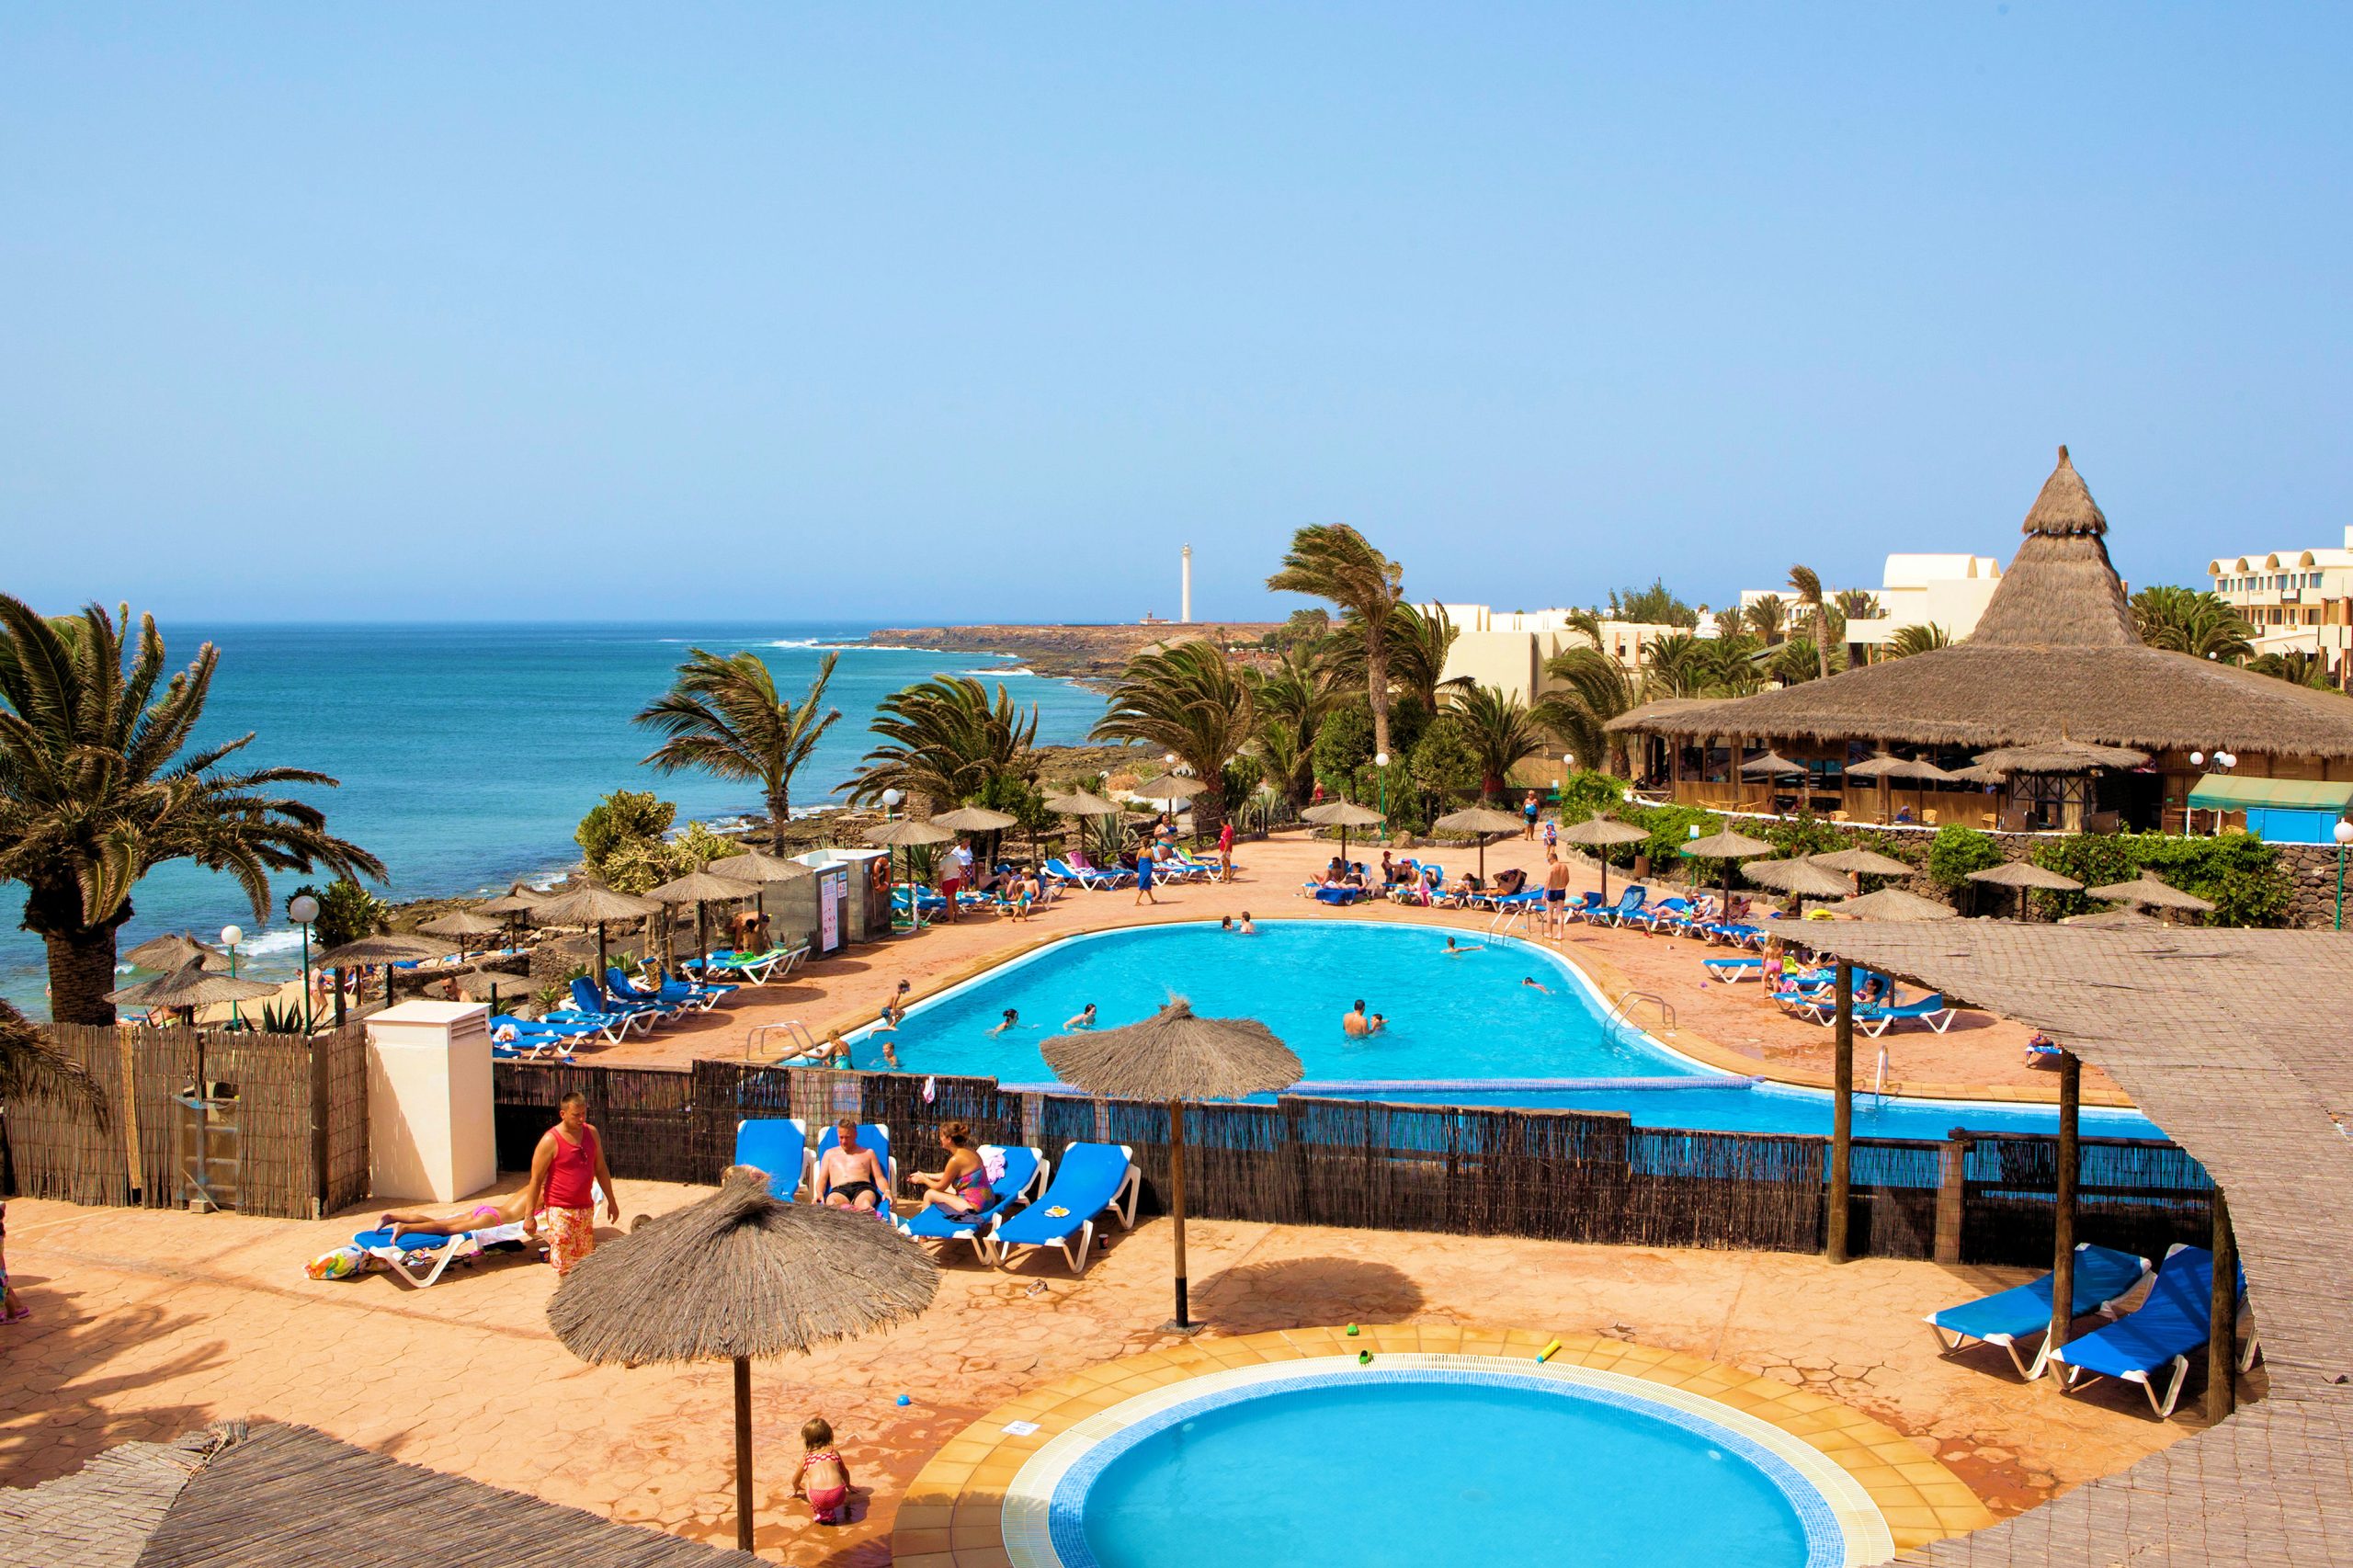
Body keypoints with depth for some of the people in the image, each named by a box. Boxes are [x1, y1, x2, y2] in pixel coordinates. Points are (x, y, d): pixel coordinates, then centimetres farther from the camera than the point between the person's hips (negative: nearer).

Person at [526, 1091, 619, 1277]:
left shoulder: (591, 1133, 4)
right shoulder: (550, 1141, -13)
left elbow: (601, 1169, 14)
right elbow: (536, 1180, -10)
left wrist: (611, 1201, 15)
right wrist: (529, 1215, -10)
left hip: (585, 1208, 6)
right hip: (560, 1211, -5)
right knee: (565, 1267, -4)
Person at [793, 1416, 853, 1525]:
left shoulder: (806, 1456, 23)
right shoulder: (834, 1453, 27)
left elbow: (795, 1480, 40)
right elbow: (844, 1473, 45)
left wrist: (796, 1490, 64)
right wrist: (848, 1486, 67)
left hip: (818, 1498, -3)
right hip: (838, 1495, 3)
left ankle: (822, 1512, 9)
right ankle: (841, 1508, 7)